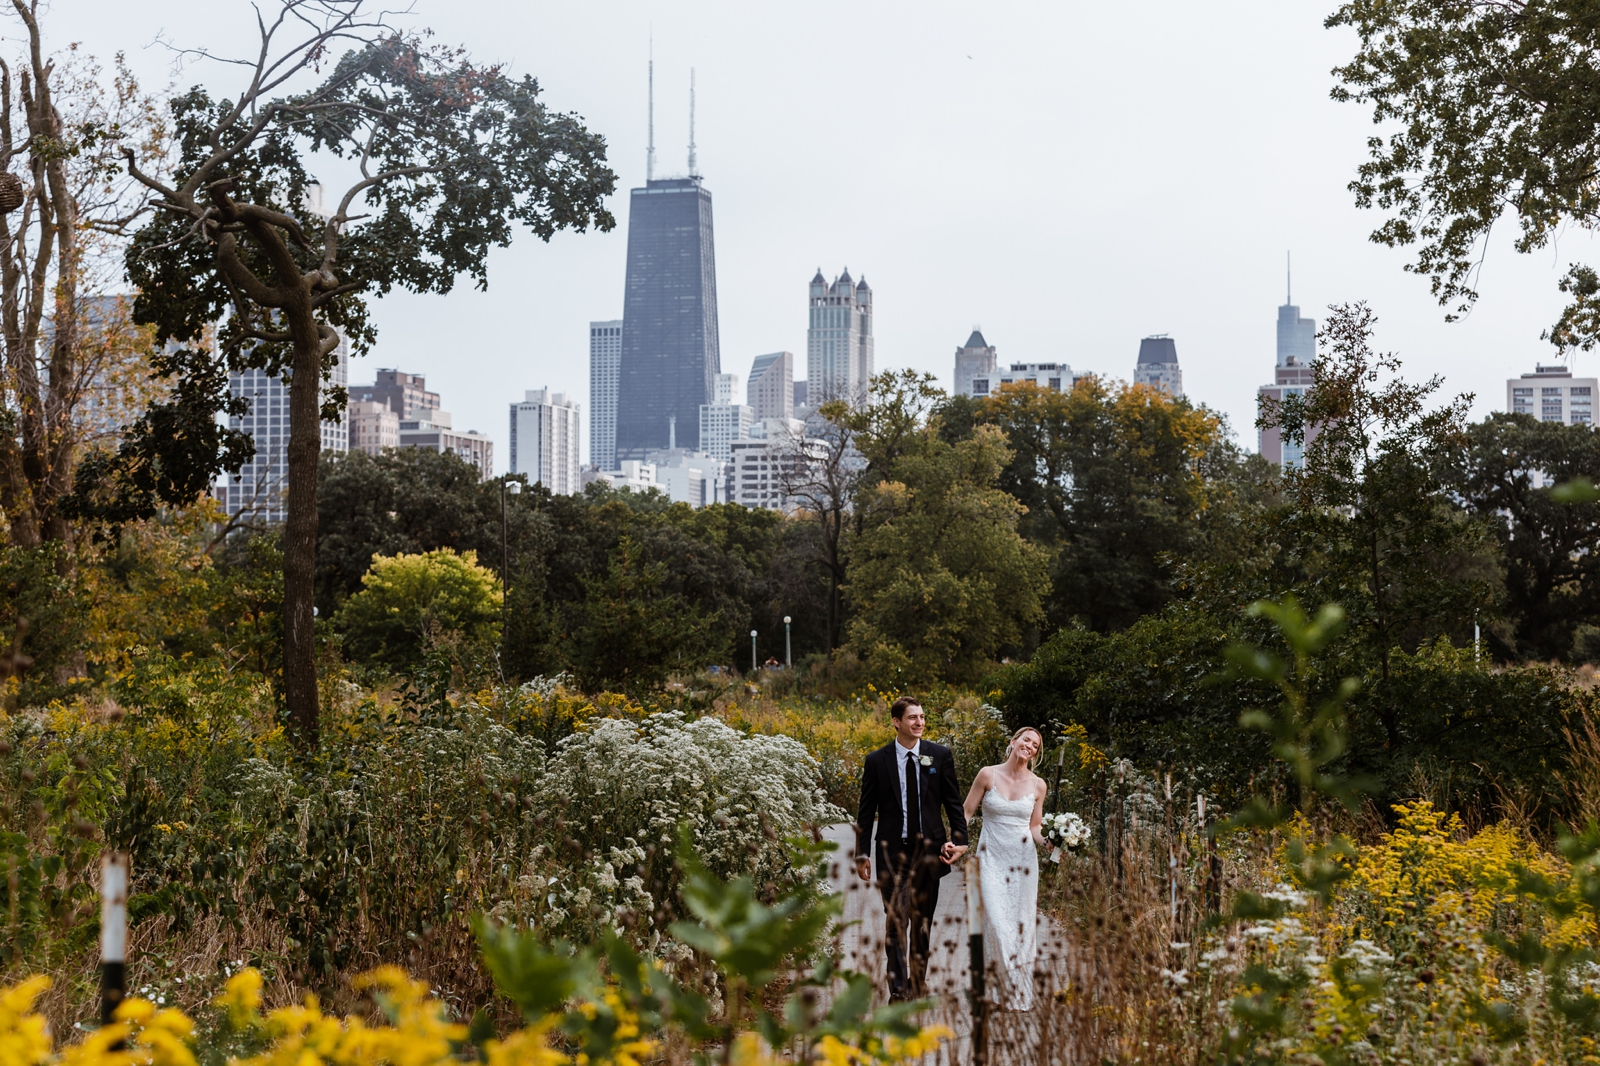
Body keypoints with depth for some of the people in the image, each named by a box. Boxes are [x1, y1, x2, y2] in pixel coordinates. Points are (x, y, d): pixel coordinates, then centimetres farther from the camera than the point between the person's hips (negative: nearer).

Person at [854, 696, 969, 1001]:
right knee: (896, 920, -8)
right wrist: (862, 854, -1)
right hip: (893, 851, -2)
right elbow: (866, 812, 2)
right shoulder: (876, 761, -1)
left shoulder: (940, 755, 2)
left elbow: (953, 802, 6)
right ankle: (898, 987, -7)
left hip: (929, 850, 2)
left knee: (923, 922, 11)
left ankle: (918, 980, 25)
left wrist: (960, 839, -7)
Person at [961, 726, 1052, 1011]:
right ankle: (1007, 993, -3)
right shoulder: (988, 775, -1)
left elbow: (1034, 827, 10)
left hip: (1023, 859, 2)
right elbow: (966, 812, 2)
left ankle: (1022, 995, 11)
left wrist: (1046, 843, -10)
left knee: (1022, 924, 2)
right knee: (997, 922, -11)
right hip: (991, 857, -2)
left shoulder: (1037, 785, 4)